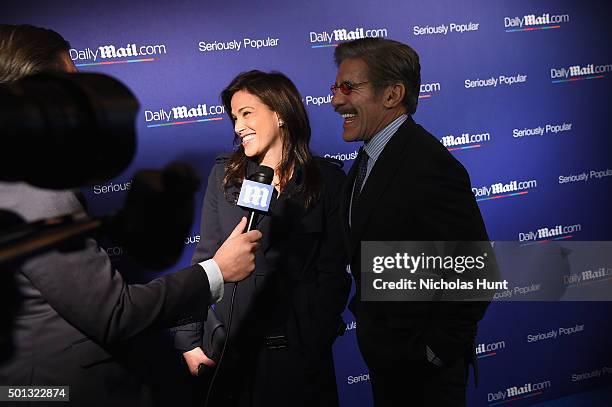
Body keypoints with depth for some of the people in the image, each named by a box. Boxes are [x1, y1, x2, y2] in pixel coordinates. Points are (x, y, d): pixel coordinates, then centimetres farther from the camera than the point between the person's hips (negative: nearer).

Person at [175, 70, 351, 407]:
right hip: (232, 347, 2)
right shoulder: (224, 174, 2)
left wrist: (314, 342, -11)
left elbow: (333, 271, -4)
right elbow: (205, 259, 1)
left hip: (298, 350, -1)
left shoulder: (328, 180, -3)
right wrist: (190, 340, -5)